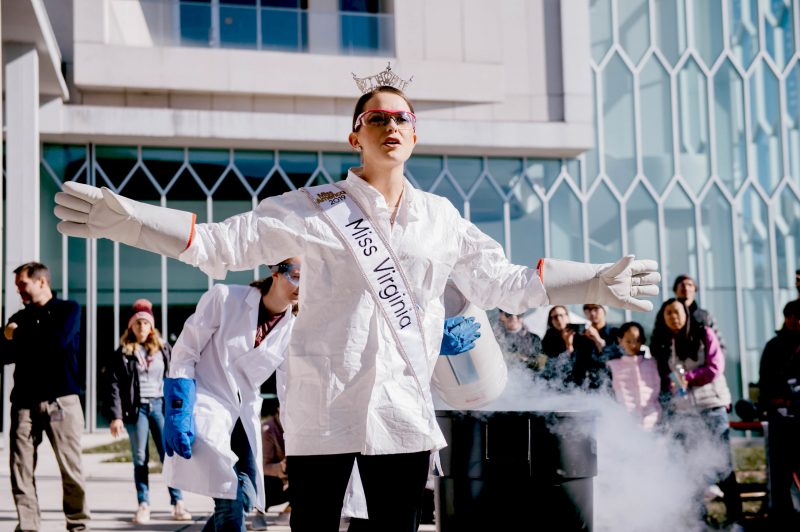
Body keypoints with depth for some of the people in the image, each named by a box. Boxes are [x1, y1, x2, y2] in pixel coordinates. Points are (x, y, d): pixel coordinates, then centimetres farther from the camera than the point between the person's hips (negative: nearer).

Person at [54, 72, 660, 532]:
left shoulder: (442, 219, 12)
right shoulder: (315, 209, 2)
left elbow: (504, 283, 16)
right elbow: (222, 243, -2)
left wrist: (596, 283, 11)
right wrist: (125, 219, -12)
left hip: (404, 408, 3)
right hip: (323, 406, -3)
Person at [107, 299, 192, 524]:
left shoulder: (163, 348, 8)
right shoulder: (122, 353, 2)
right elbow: (114, 385, -2)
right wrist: (116, 416, -10)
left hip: (160, 406, 1)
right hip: (136, 408, -1)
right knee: (140, 460, 3)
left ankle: (178, 503, 4)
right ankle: (143, 506, 8)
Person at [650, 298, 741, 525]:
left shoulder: (704, 334, 2)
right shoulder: (660, 345, 8)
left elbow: (715, 368, -6)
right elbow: (662, 379, 8)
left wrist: (688, 378, -14)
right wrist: (666, 409, -6)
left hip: (711, 406, -2)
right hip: (681, 411, 2)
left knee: (723, 463, -1)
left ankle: (735, 515, 4)